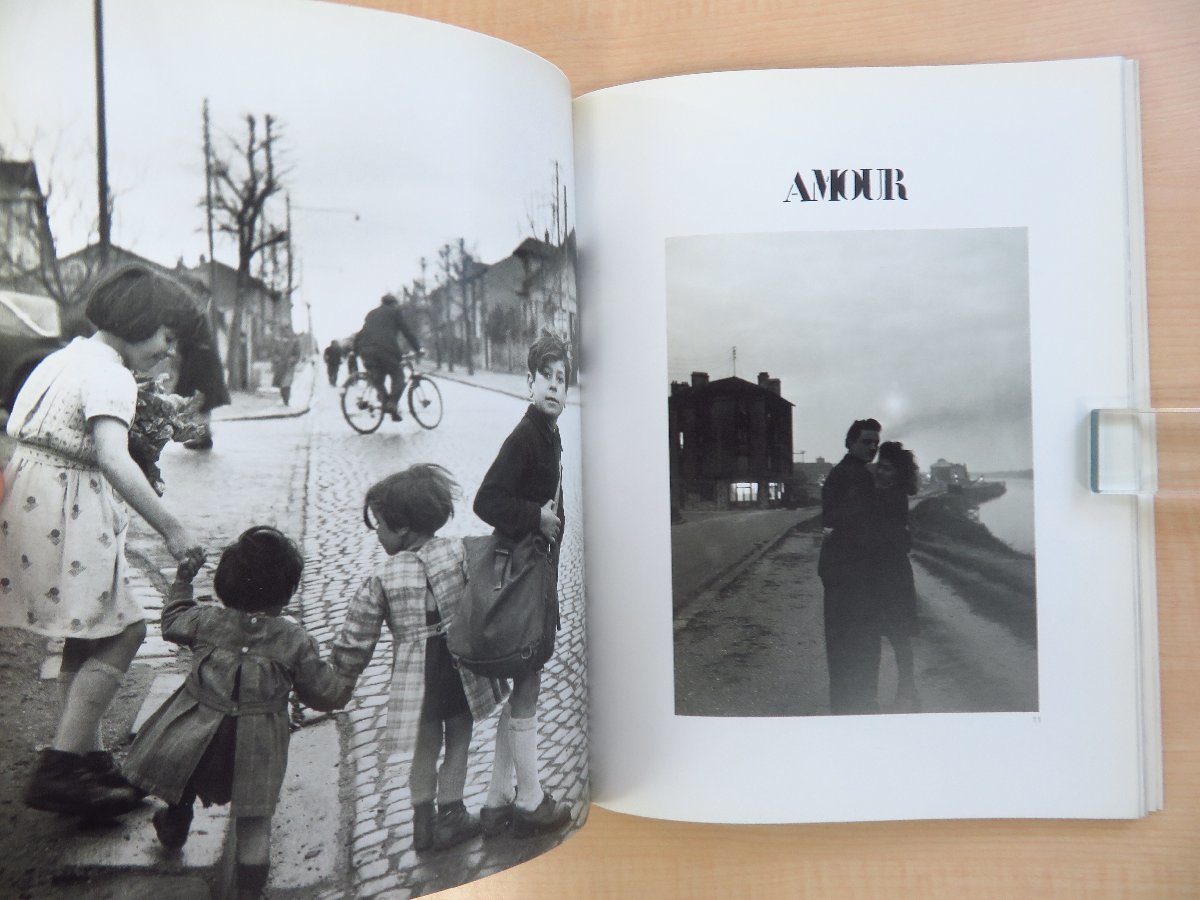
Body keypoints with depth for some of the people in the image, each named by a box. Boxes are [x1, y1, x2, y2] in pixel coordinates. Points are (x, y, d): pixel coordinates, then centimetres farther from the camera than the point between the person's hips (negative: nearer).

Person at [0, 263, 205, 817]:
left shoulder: (70, 356, 15)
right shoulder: (110, 375, -15)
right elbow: (112, 459, -30)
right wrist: (170, 529, -31)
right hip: (63, 514, -10)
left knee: (86, 639, 15)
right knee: (122, 632, -6)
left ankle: (87, 760, 24)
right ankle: (59, 769, -4)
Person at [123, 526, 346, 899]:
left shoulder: (206, 620, -13)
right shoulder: (296, 641, -18)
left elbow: (173, 622, 11)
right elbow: (325, 693, -10)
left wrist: (182, 582, 23)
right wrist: (346, 677, 10)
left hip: (197, 738, 3)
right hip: (256, 747, -2)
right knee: (253, 818, 13)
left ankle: (174, 826, 58)